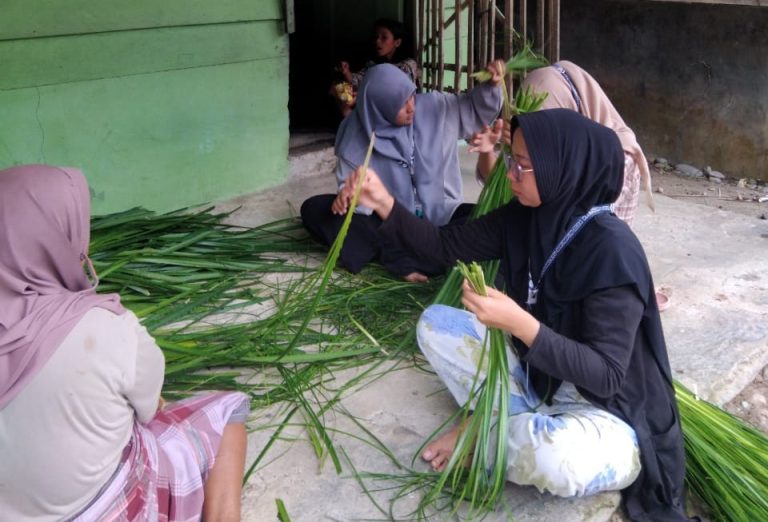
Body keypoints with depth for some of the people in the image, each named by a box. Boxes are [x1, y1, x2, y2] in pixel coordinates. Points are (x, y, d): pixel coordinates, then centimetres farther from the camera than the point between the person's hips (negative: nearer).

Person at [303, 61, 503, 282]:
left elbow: (476, 109, 4)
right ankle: (397, 255, -34)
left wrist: (490, 86, -16)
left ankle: (402, 259, -37)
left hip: (438, 216, 1)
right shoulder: (356, 136, -12)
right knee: (313, 209, -20)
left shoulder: (435, 107, -8)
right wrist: (347, 195, -28)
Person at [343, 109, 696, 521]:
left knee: (556, 458, -39)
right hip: (536, 377, 7)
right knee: (436, 323, -2)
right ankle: (511, 425, -7)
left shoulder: (612, 251, -29)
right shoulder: (524, 217, -8)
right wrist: (385, 204, -12)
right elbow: (446, 246, 1)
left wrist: (521, 325, -41)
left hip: (604, 413, -6)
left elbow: (605, 374, -30)